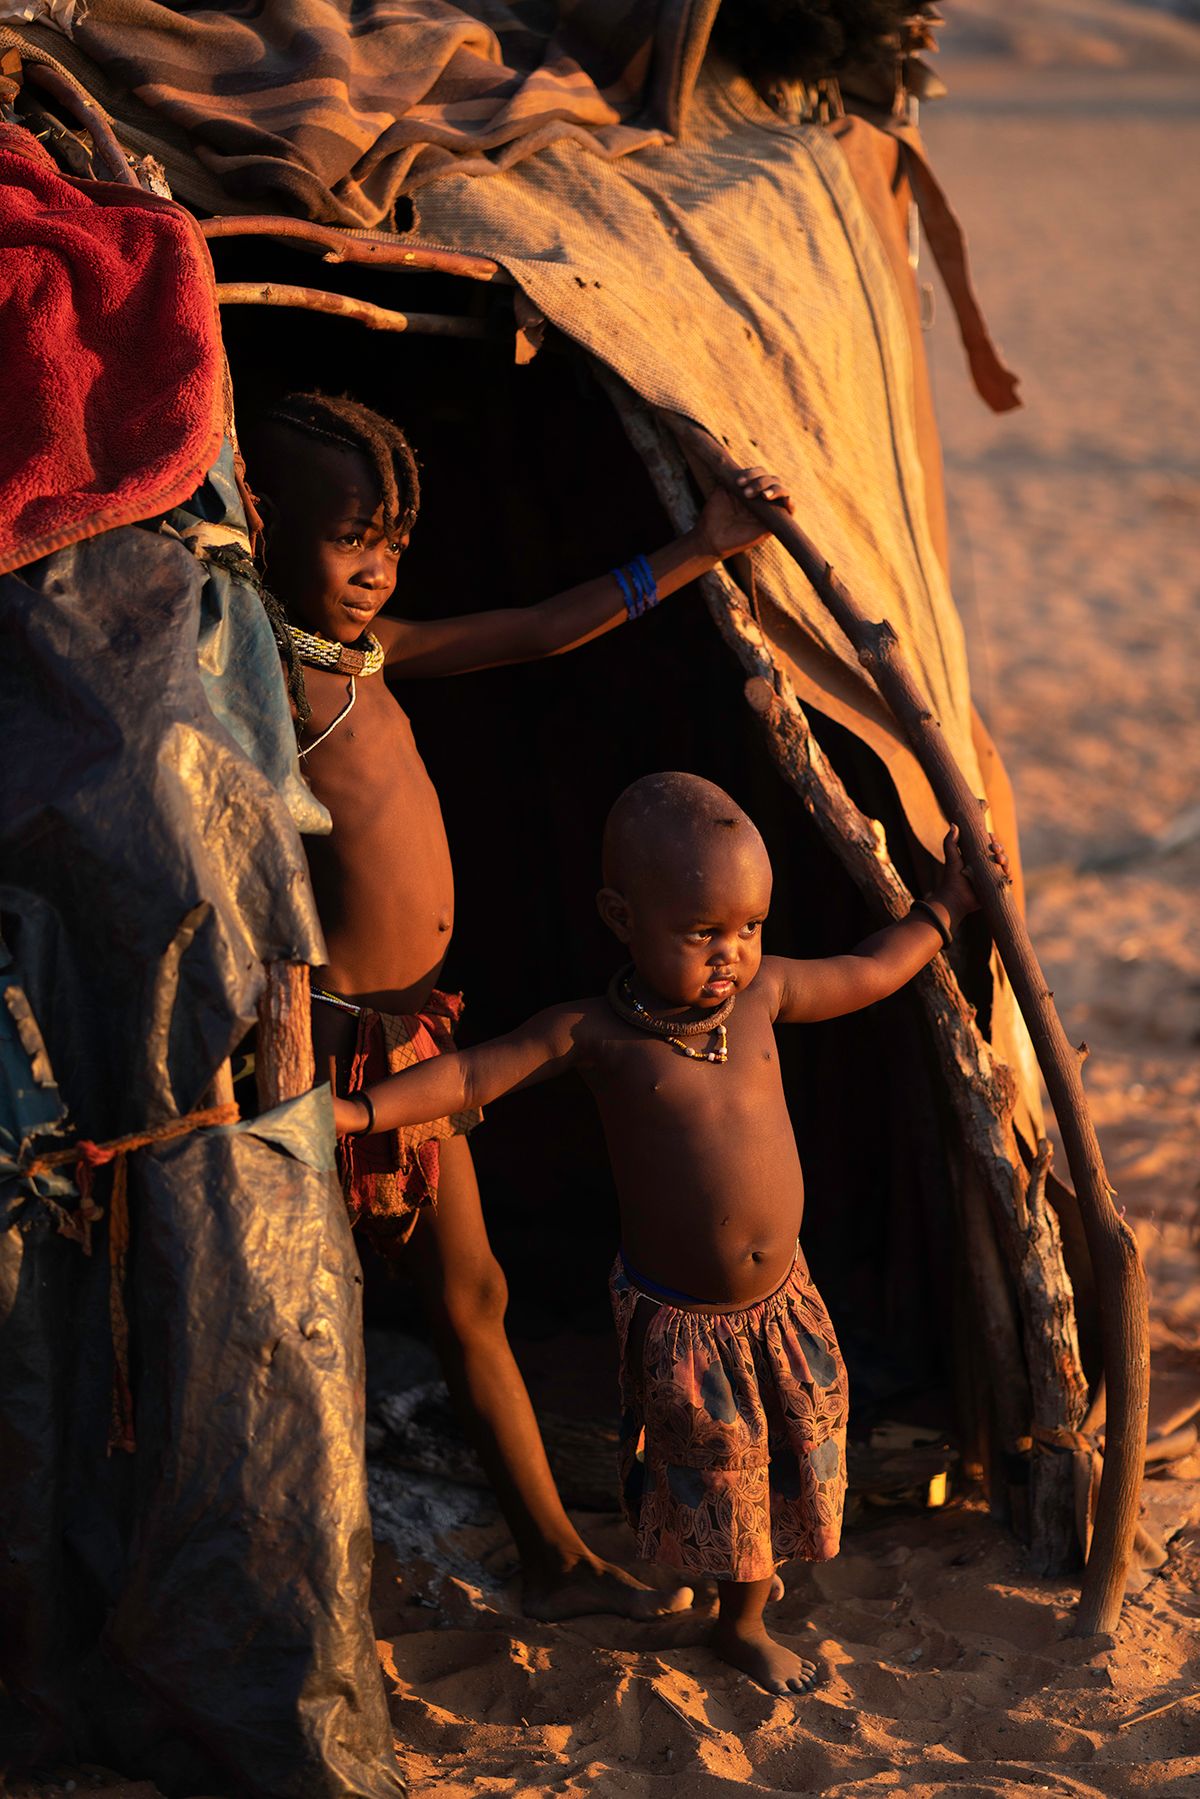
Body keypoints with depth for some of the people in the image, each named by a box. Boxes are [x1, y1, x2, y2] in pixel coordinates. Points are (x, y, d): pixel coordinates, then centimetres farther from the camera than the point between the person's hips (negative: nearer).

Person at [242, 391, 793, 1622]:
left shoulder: (364, 648, 11)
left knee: (469, 1298, 18)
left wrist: (700, 550, 18)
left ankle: (555, 1561, 32)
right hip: (335, 1029, -9)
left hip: (411, 1026, 9)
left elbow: (540, 632, 17)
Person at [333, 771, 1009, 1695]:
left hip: (780, 1298, 5)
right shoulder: (596, 1033, -18)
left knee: (784, 1471, 20)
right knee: (710, 1477, 13)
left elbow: (869, 972, 10)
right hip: (676, 1317, -5)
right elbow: (471, 1074, -14)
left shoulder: (761, 991, -7)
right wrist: (355, 1110, -22)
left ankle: (745, 1620, 43)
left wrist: (946, 907, 15)